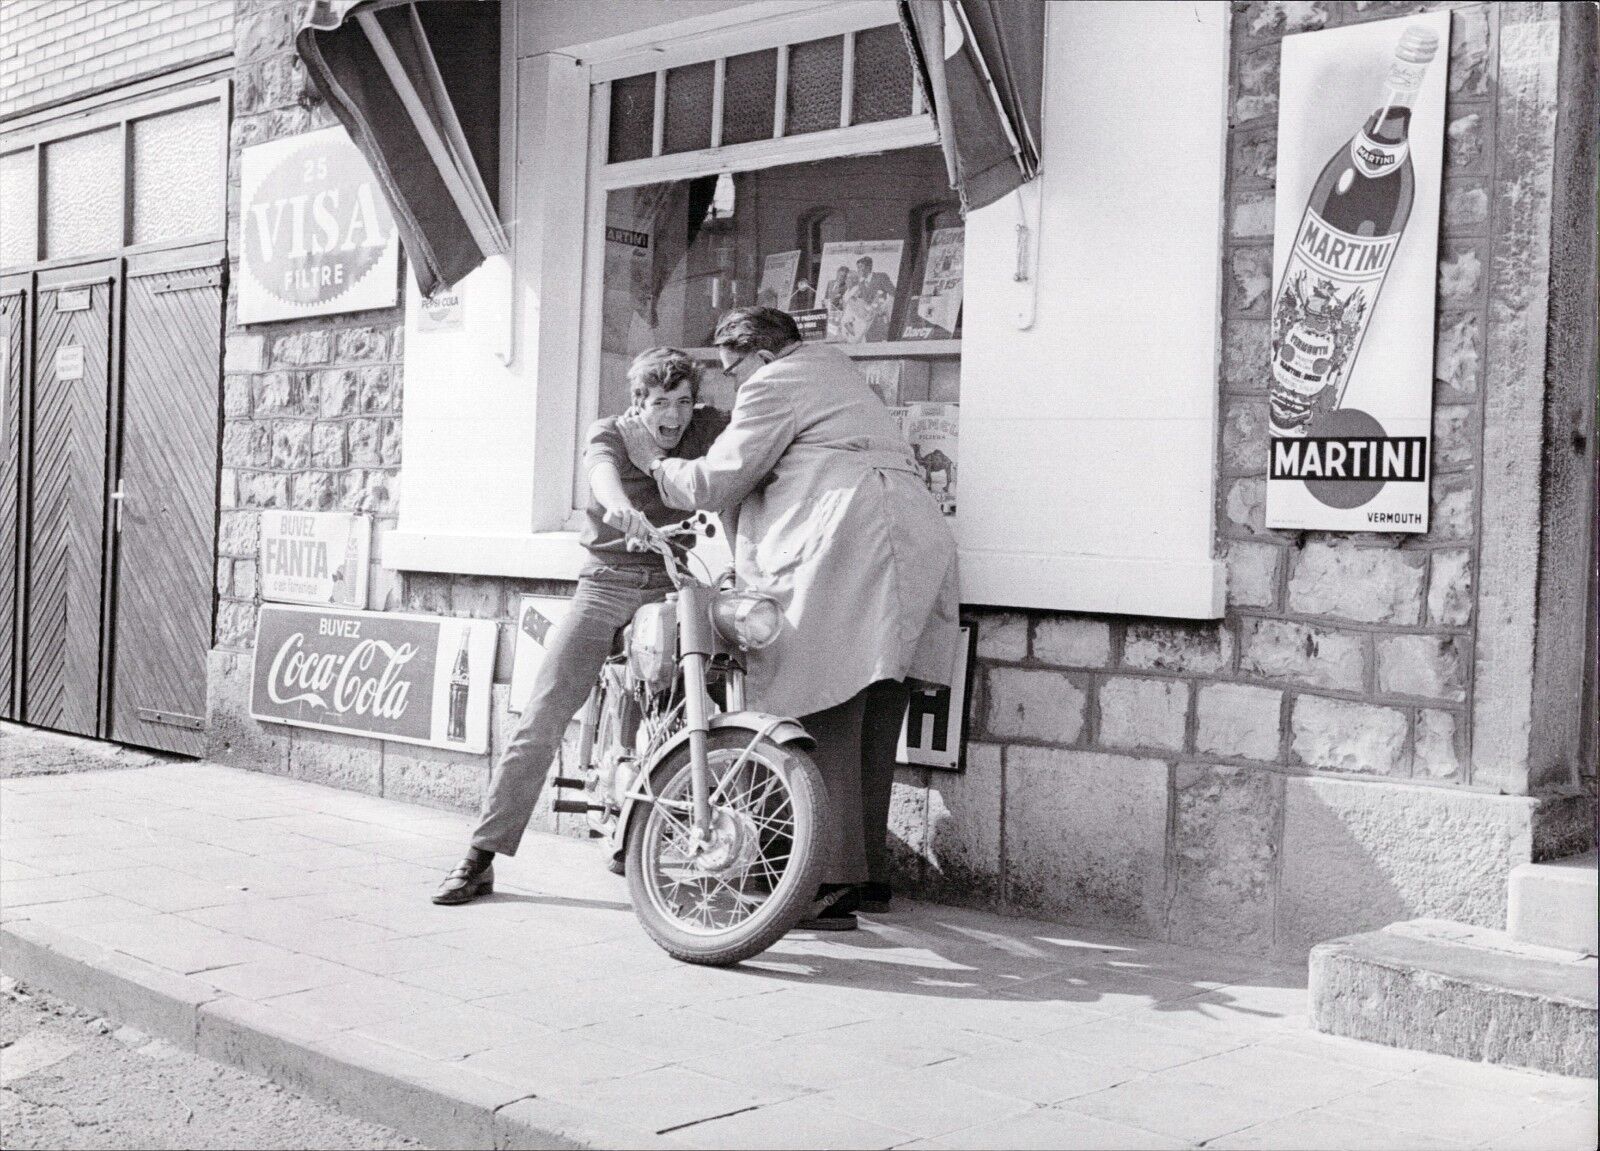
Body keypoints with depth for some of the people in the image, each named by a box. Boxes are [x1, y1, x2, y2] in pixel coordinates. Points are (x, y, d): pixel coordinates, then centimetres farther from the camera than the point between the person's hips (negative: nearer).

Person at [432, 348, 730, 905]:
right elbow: (601, 467, -26)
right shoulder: (611, 432, -4)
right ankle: (480, 858, 1)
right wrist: (619, 506, -51)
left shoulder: (707, 429, 2)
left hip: (671, 587, 2)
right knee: (540, 722, -6)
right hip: (606, 585, -1)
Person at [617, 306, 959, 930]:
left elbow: (717, 482, 2)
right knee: (873, 726, 12)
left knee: (828, 720, -9)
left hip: (849, 548, -10)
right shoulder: (833, 365, 31)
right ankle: (872, 873, 17)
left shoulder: (774, 384, 2)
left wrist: (655, 463, 18)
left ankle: (835, 884, -11)